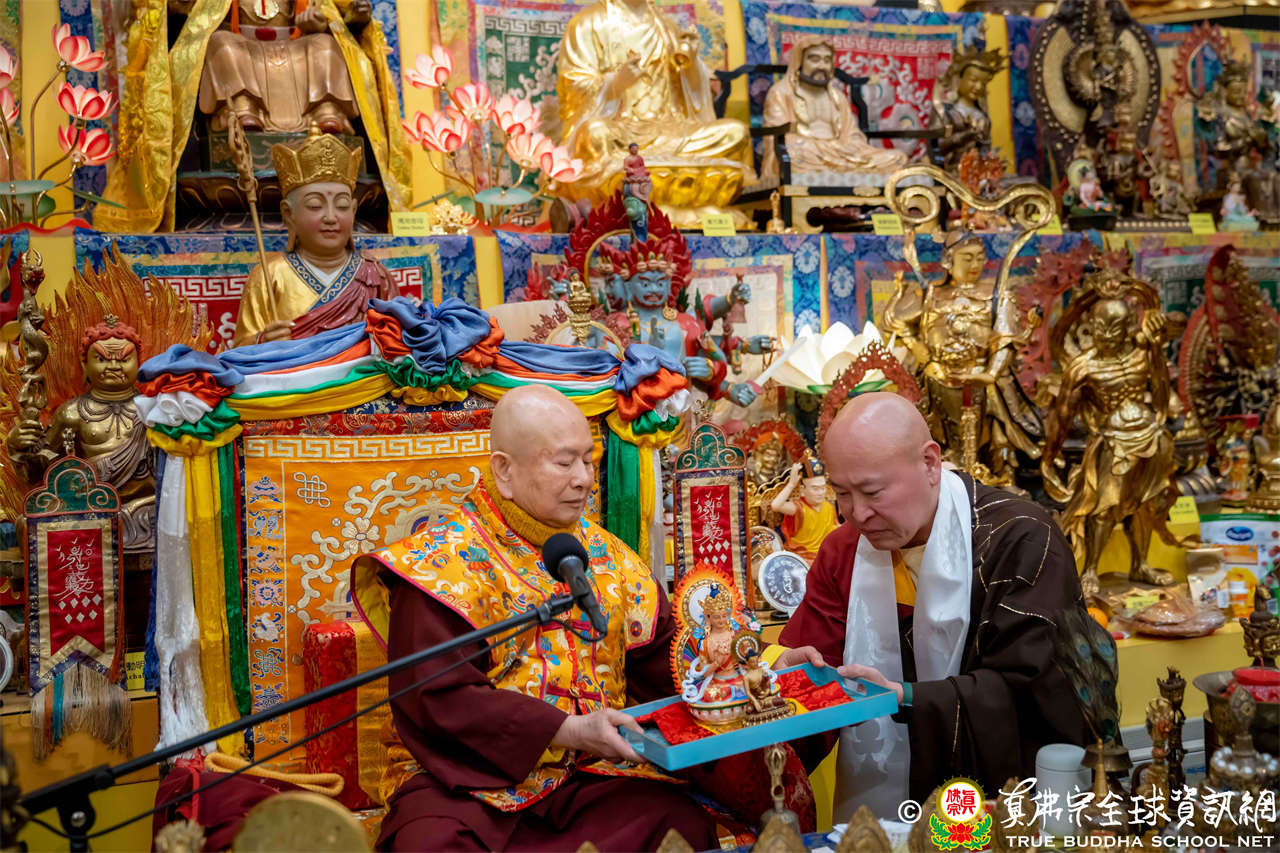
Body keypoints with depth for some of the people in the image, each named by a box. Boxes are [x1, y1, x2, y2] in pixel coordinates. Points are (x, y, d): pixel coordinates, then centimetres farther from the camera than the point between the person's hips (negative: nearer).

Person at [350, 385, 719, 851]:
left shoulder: (604, 554, 12)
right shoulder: (442, 560, -7)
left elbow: (660, 652, 14)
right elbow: (439, 698, -15)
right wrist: (569, 730, -22)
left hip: (589, 773, 5)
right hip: (465, 777, -4)